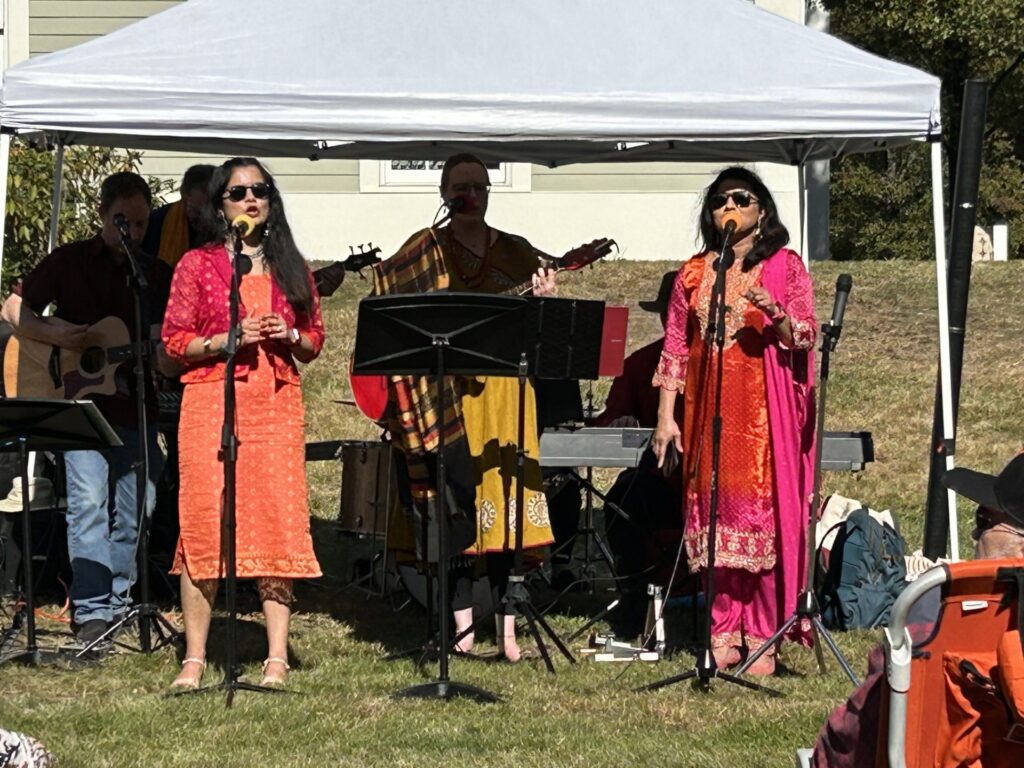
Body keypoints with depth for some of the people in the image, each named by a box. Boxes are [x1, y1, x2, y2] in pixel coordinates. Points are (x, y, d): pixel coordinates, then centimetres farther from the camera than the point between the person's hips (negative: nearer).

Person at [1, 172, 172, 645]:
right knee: (88, 502, -15)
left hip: (136, 410, 4)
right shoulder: (70, 262, 4)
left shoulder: (158, 276, 12)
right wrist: (53, 333, -12)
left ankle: (119, 604, 17)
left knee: (134, 510, 5)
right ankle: (92, 612, -16)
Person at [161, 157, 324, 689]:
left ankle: (277, 657, -1)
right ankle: (194, 657, -2)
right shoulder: (197, 265, 6)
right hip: (211, 400, -3)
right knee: (205, 520, -7)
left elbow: (314, 339, 18)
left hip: (277, 404, 3)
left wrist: (289, 335, -3)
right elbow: (174, 341, 2)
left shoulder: (290, 267, 16)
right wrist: (227, 338, -13)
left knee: (279, 520, -4)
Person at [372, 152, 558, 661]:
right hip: (447, 391, -2)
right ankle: (463, 625, -2)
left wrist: (544, 301, -9)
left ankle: (505, 625, 0)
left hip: (504, 390, 2)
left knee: (504, 497, -2)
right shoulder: (425, 251, 6)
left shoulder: (516, 252, 13)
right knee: (458, 501, -6)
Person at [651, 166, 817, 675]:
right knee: (714, 513, 1)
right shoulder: (694, 273, 12)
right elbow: (675, 347, 11)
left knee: (763, 510, -6)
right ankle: (723, 636, 6)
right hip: (708, 412, 3)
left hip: (765, 410, -3)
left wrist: (776, 315, -22)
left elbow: (805, 339, -1)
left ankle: (762, 637, -2)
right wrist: (666, 417, 4)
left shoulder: (785, 267, 4)